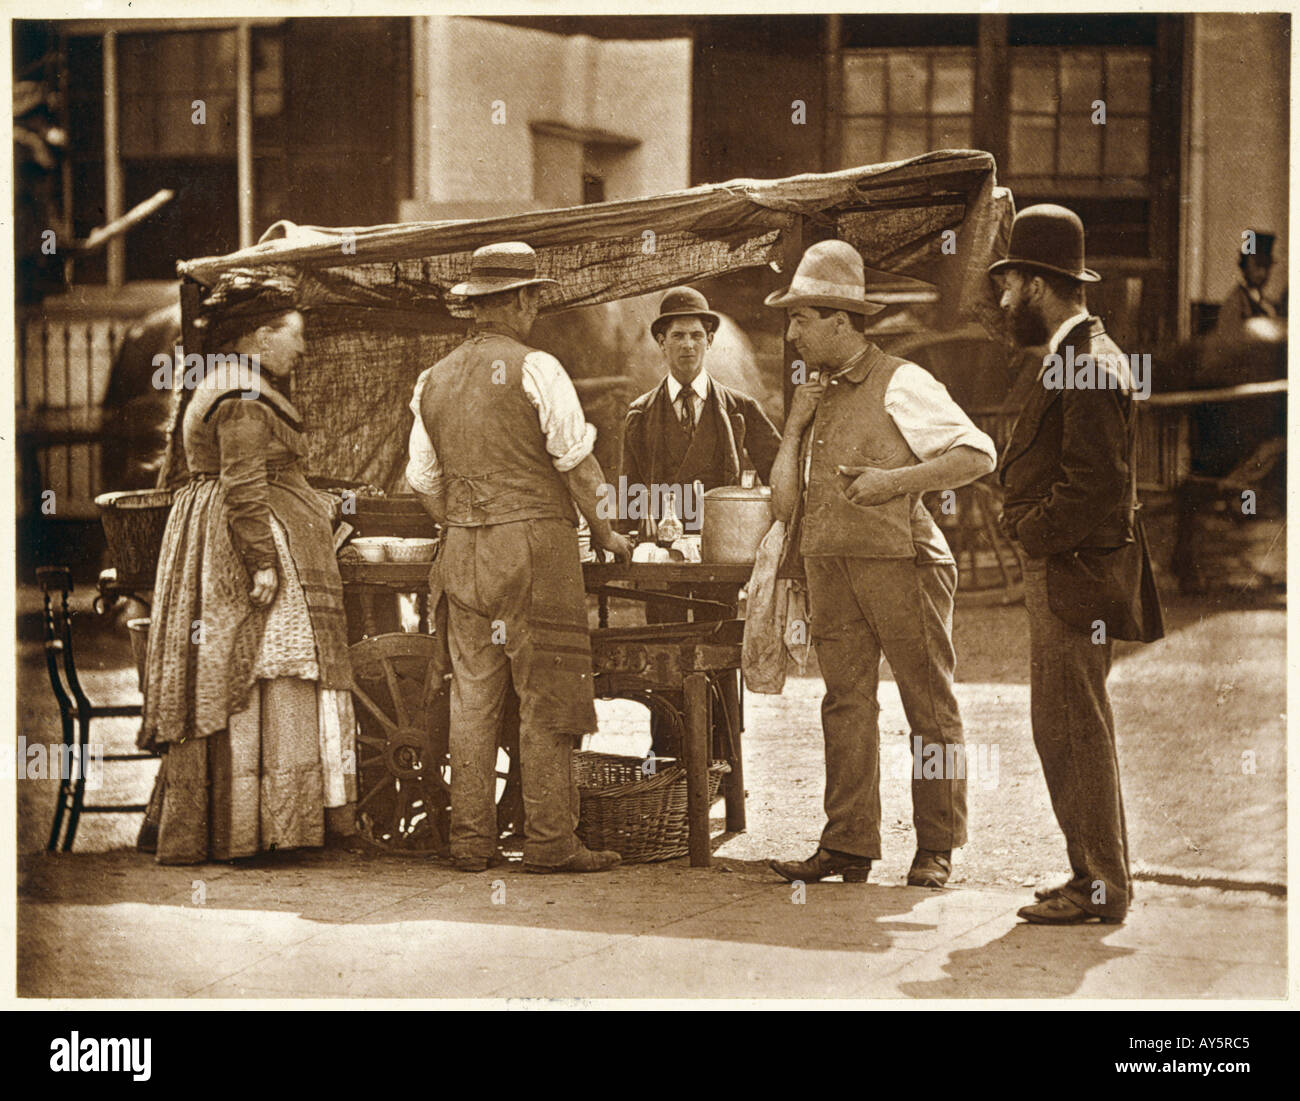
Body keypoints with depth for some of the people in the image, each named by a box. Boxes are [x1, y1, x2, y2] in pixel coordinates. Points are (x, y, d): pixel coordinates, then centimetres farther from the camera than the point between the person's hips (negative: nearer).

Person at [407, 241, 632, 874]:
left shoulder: (434, 381, 11)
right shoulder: (534, 369, -7)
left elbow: (424, 482, 15)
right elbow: (577, 462, -8)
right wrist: (603, 532, 4)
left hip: (463, 553, 6)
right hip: (535, 541, -6)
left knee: (472, 696, 7)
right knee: (547, 697, -2)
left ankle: (471, 841, 8)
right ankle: (550, 841, -2)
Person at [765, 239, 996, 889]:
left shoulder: (901, 385, -4)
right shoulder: (812, 393, 18)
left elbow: (978, 454, -8)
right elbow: (785, 498, 16)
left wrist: (896, 480, -14)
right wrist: (795, 427, 6)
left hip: (901, 562, -6)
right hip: (829, 565, 6)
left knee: (929, 703, 1)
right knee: (845, 702, 3)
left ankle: (935, 849, 7)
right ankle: (847, 846, 4)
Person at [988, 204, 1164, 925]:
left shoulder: (1088, 365, -17)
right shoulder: (1075, 357, 16)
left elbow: (1095, 488, -22)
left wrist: (1031, 532, -12)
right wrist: (1029, 525, 12)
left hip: (1073, 573, -10)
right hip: (1063, 573, 10)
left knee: (1071, 730, -6)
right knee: (1072, 730, 14)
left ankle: (1100, 887, 0)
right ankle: (1098, 875, 21)